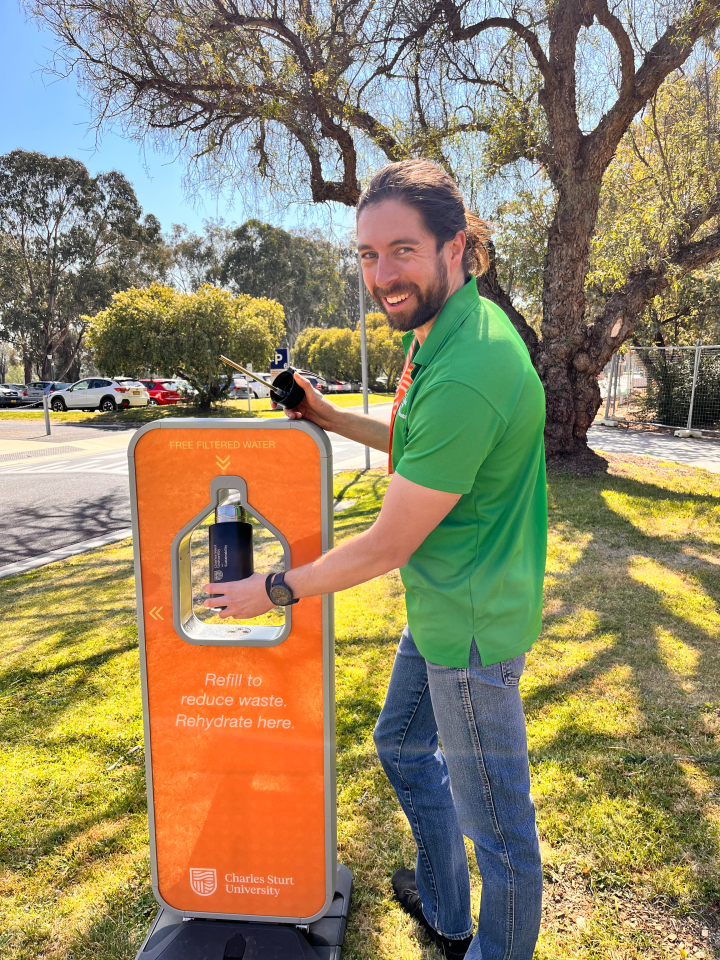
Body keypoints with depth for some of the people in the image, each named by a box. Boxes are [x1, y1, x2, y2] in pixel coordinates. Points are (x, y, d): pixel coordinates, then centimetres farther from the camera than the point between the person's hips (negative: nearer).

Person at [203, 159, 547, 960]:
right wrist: (331, 418, 7)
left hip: (470, 624, -11)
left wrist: (273, 589, -9)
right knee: (403, 745, 27)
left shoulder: (464, 375, -30)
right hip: (440, 607, 11)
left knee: (495, 820, 12)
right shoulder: (442, 331, 4)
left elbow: (388, 546, -24)